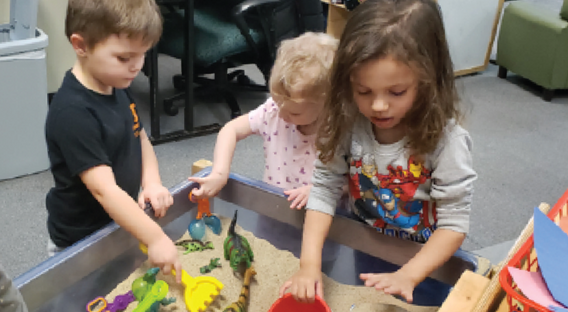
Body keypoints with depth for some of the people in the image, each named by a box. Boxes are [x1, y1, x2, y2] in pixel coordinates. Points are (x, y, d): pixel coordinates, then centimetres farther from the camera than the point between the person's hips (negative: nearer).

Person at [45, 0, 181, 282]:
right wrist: (155, 238, -35)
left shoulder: (117, 86, -3)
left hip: (120, 224, 8)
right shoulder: (73, 113, -30)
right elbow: (103, 189, -33)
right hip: (81, 242, -7)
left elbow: (139, 137, 7)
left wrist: (152, 182, -10)